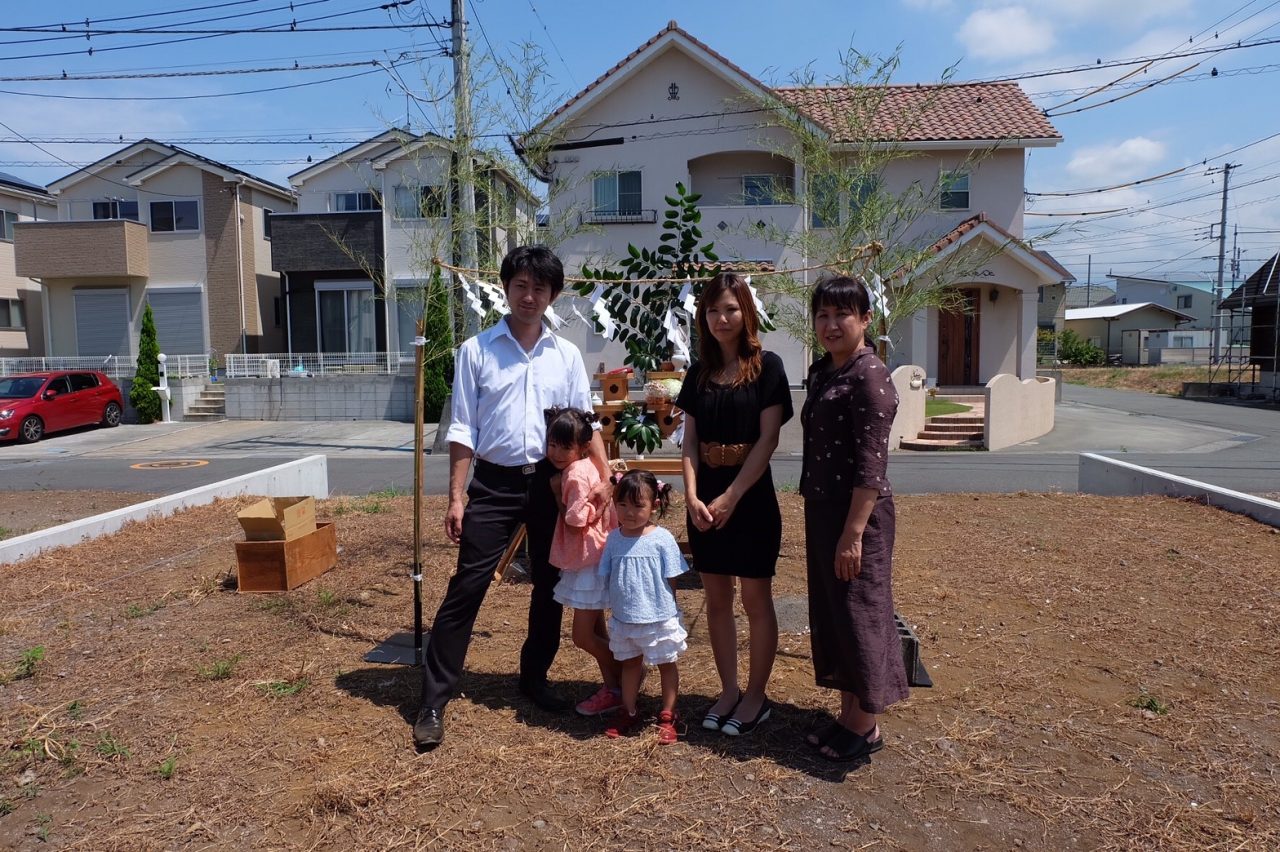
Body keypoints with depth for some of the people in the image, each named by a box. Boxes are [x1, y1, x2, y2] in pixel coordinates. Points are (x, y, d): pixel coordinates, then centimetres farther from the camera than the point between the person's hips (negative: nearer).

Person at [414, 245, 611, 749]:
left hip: (551, 483, 3)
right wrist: (456, 497, -6)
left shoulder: (566, 355, 6)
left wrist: (605, 478, -4)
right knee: (467, 587, -3)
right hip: (494, 482, -3)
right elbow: (463, 430, -2)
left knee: (550, 585, 13)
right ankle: (434, 699, 9)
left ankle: (534, 677, 33)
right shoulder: (476, 350, -1)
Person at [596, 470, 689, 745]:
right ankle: (629, 712, 36)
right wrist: (618, 606, 3)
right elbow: (607, 577, 4)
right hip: (623, 619, 4)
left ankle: (667, 716, 29)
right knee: (630, 663, 20)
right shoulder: (614, 538, -5)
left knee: (666, 665, 13)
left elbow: (671, 581, -8)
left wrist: (669, 612, -4)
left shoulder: (662, 539, -15)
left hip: (658, 619, -3)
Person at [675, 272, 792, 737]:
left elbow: (767, 439, -11)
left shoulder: (767, 366, -5)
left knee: (756, 599, 6)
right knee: (717, 599, 12)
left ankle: (756, 696, 20)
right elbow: (690, 442, 5)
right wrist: (692, 496, -10)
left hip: (751, 498, -5)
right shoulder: (698, 373, 8)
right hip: (705, 502, 5)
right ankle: (728, 690, 26)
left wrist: (731, 497, -16)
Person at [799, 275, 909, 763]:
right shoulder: (821, 371, 11)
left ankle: (867, 726, 19)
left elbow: (870, 465, -20)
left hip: (857, 515, -9)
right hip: (821, 509, 9)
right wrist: (822, 519, 16)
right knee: (829, 612, 15)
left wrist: (853, 533, -22)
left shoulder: (870, 375, -16)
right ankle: (848, 714, 30)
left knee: (859, 613, 3)